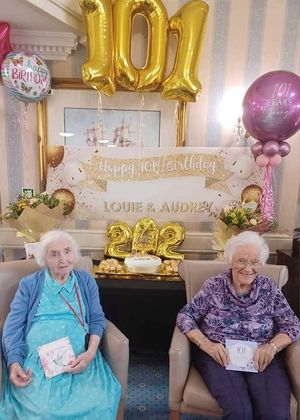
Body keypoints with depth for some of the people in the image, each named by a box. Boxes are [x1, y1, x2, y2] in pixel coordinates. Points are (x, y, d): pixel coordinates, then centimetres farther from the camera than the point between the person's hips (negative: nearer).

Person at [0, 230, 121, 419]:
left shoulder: (87, 281, 11)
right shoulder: (29, 284, 8)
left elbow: (97, 319, 7)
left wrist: (91, 353, -11)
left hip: (79, 357, 1)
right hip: (36, 359, -1)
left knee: (101, 401, -23)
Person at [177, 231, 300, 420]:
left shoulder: (269, 288, 3)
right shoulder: (214, 286, -2)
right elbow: (185, 316, -1)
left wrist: (272, 346, -13)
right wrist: (205, 343, -17)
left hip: (261, 358, 2)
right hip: (218, 355, -1)